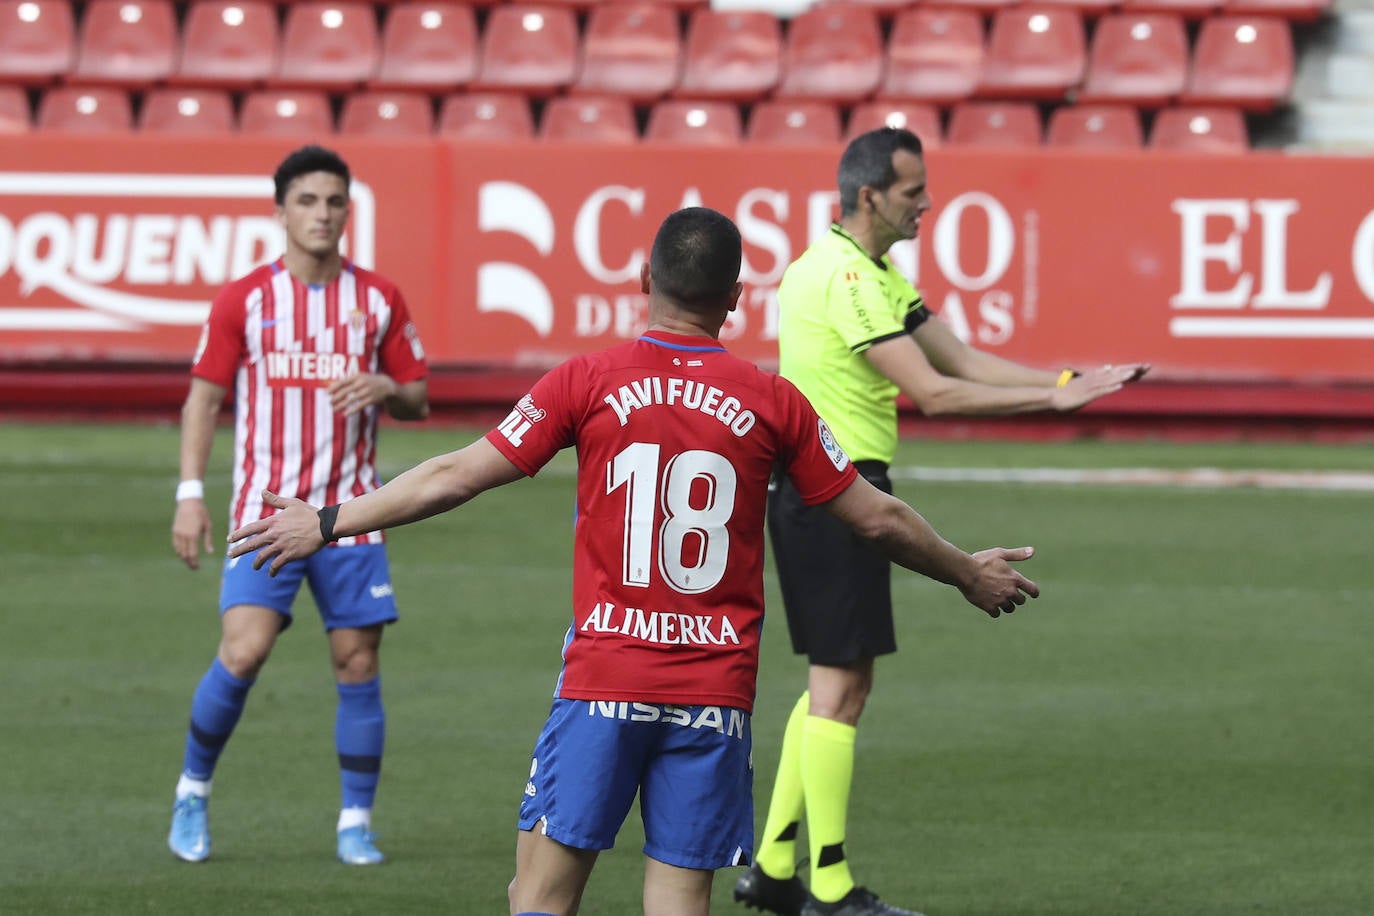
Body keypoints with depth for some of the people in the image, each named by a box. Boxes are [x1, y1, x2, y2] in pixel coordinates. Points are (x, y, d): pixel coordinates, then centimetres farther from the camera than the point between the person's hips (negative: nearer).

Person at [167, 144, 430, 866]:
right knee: (243, 652, -15)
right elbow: (203, 399, 4)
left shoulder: (379, 299, 6)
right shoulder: (243, 300, 1)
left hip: (350, 511, 2)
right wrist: (190, 494, -5)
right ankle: (193, 792, 6)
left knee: (358, 664, -1)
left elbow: (418, 401, 11)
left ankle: (356, 823, 9)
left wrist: (386, 388, -12)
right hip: (265, 509, -2)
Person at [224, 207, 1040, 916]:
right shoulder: (771, 402, 3)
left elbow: (456, 477, 0)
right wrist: (968, 573, 29)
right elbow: (875, 518, 12)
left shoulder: (590, 382, -2)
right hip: (718, 691, 1)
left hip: (605, 681, -1)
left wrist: (328, 522, 10)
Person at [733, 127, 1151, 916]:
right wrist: (1055, 397, -18)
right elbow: (932, 392, -22)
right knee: (840, 687, -6)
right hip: (831, 497, -11)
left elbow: (962, 360, 13)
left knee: (836, 685, 16)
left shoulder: (876, 275, 15)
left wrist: (1070, 379, 2)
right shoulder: (846, 279, -18)